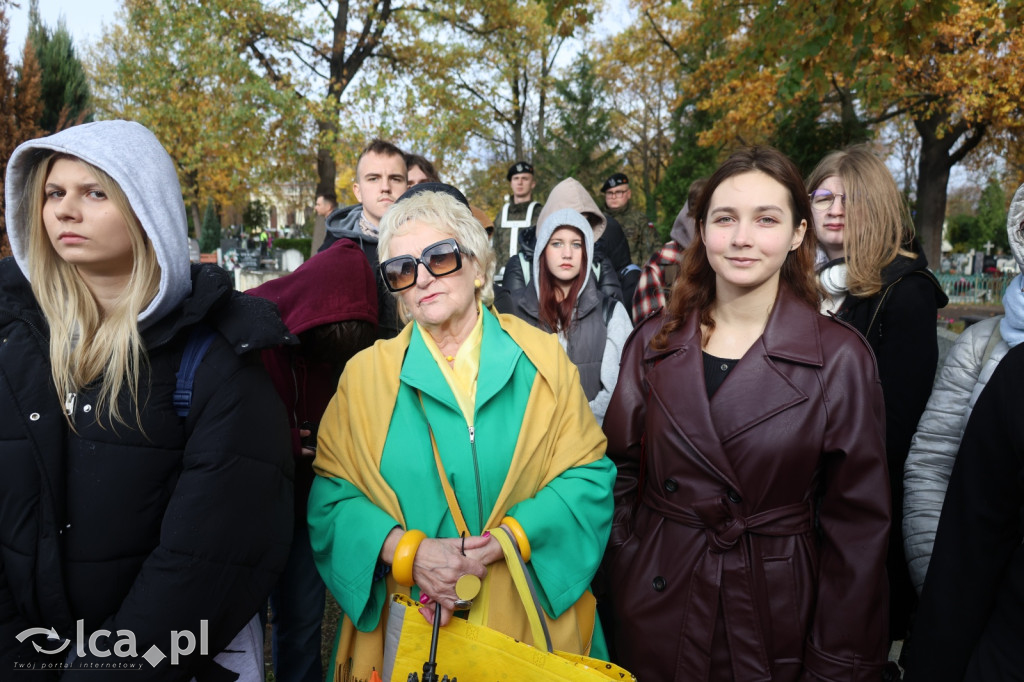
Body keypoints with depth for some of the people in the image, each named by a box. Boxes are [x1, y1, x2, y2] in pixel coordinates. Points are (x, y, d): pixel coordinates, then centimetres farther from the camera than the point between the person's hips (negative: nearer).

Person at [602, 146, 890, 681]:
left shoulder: (840, 357, -11)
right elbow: (620, 475, 3)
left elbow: (857, 522, -7)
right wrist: (621, 584, -2)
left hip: (776, 618, -1)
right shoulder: (653, 343, -3)